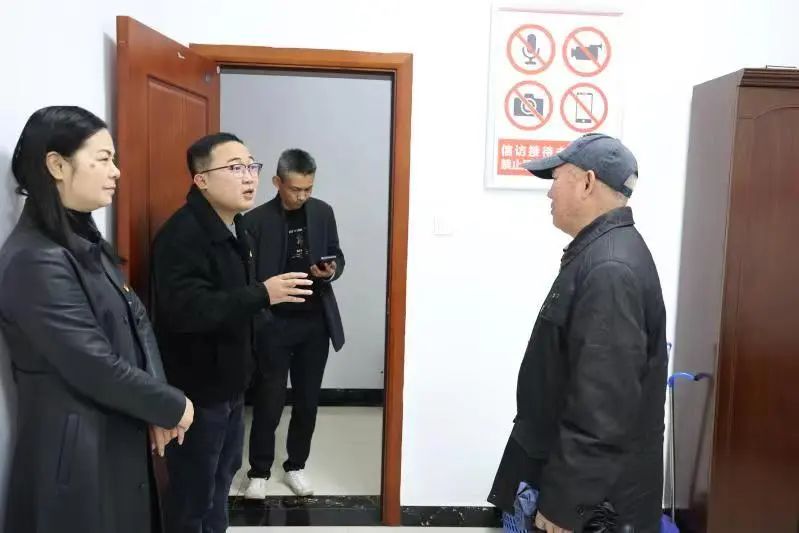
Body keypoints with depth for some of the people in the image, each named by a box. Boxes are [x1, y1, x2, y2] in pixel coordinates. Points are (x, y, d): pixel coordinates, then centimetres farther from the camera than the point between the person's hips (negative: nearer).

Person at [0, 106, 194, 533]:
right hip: (76, 450, -8)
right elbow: (95, 367, -25)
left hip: (120, 437, 9)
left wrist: (156, 408, -7)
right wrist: (172, 406, -11)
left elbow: (137, 325, 4)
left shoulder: (83, 241, 8)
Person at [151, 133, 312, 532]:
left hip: (230, 382, 9)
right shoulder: (181, 234, -22)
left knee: (222, 475, 25)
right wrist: (262, 295, -35)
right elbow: (185, 309, -33)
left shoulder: (236, 230, 9)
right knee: (193, 492, 7)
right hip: (197, 388, -9)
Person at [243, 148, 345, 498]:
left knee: (308, 401, 13)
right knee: (268, 403, 5)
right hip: (273, 324, -3)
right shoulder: (257, 220, -8)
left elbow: (337, 256, 10)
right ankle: (259, 472, 23)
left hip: (316, 322, 3)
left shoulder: (323, 212, 2)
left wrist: (331, 271, -14)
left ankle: (296, 466, 30)